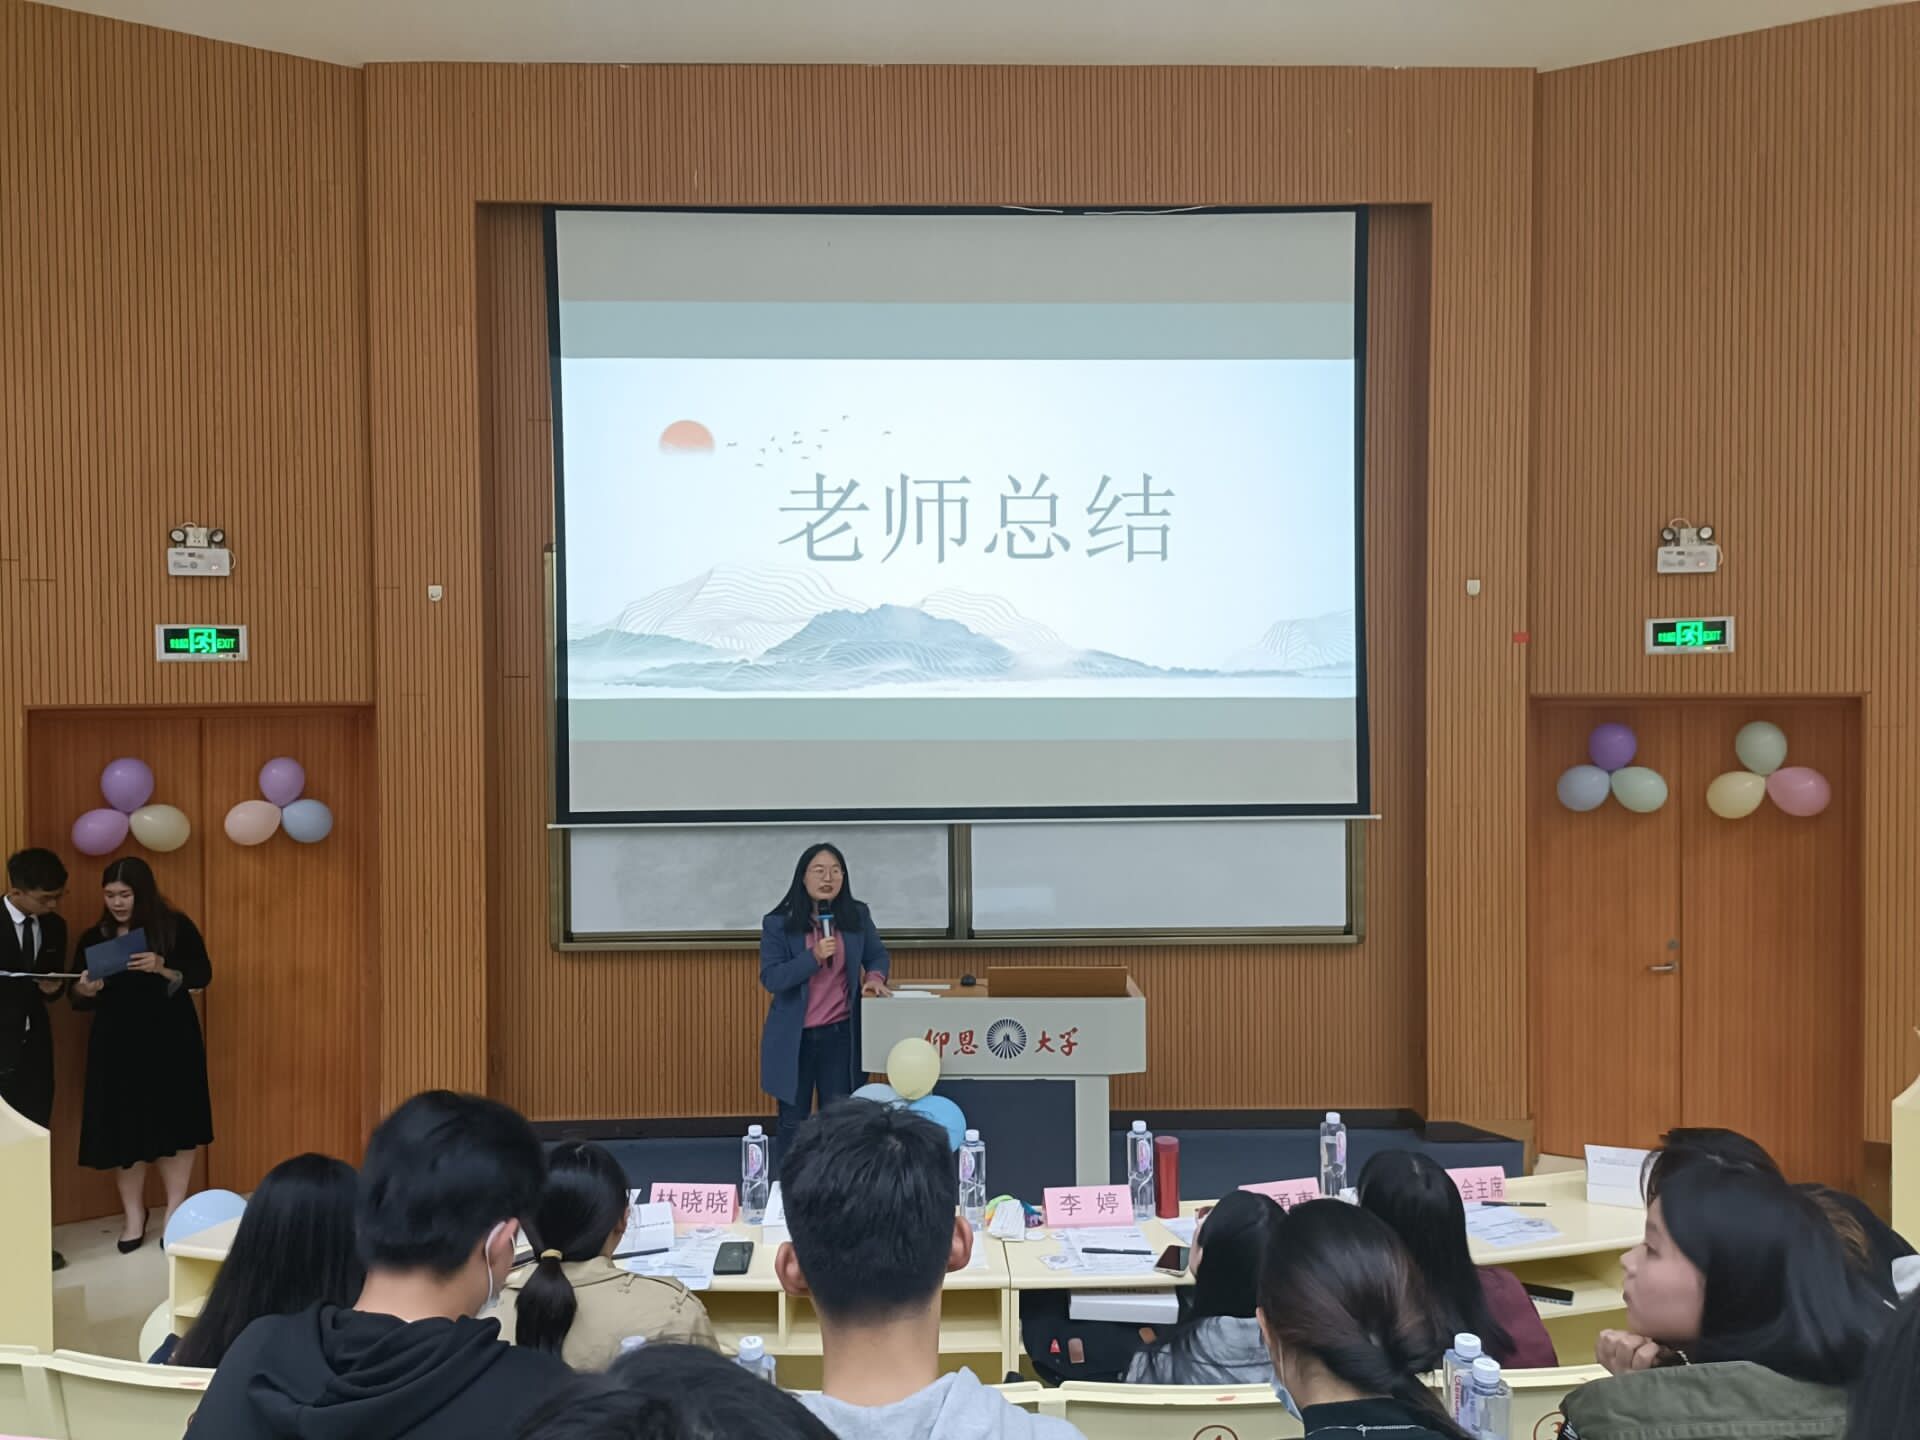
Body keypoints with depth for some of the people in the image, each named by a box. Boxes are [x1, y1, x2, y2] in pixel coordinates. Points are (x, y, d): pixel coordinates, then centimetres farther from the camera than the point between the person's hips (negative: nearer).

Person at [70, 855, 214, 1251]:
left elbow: (202, 974, -7)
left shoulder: (175, 926, -2)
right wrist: (84, 990, -17)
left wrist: (163, 967, -23)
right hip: (118, 1043, 2)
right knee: (123, 1127, 1)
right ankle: (134, 1214, 14)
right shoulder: (94, 938, 5)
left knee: (173, 1122, 0)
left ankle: (175, 1212, 11)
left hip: (171, 1040, -2)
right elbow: (80, 1000, 6)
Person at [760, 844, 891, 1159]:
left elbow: (878, 955, 14)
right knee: (793, 1121, 10)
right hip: (793, 1037, -2)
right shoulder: (778, 923, -8)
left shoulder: (857, 916, 0)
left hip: (840, 1034, 2)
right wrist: (814, 957, -25)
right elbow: (770, 978, -13)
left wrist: (875, 976, -9)